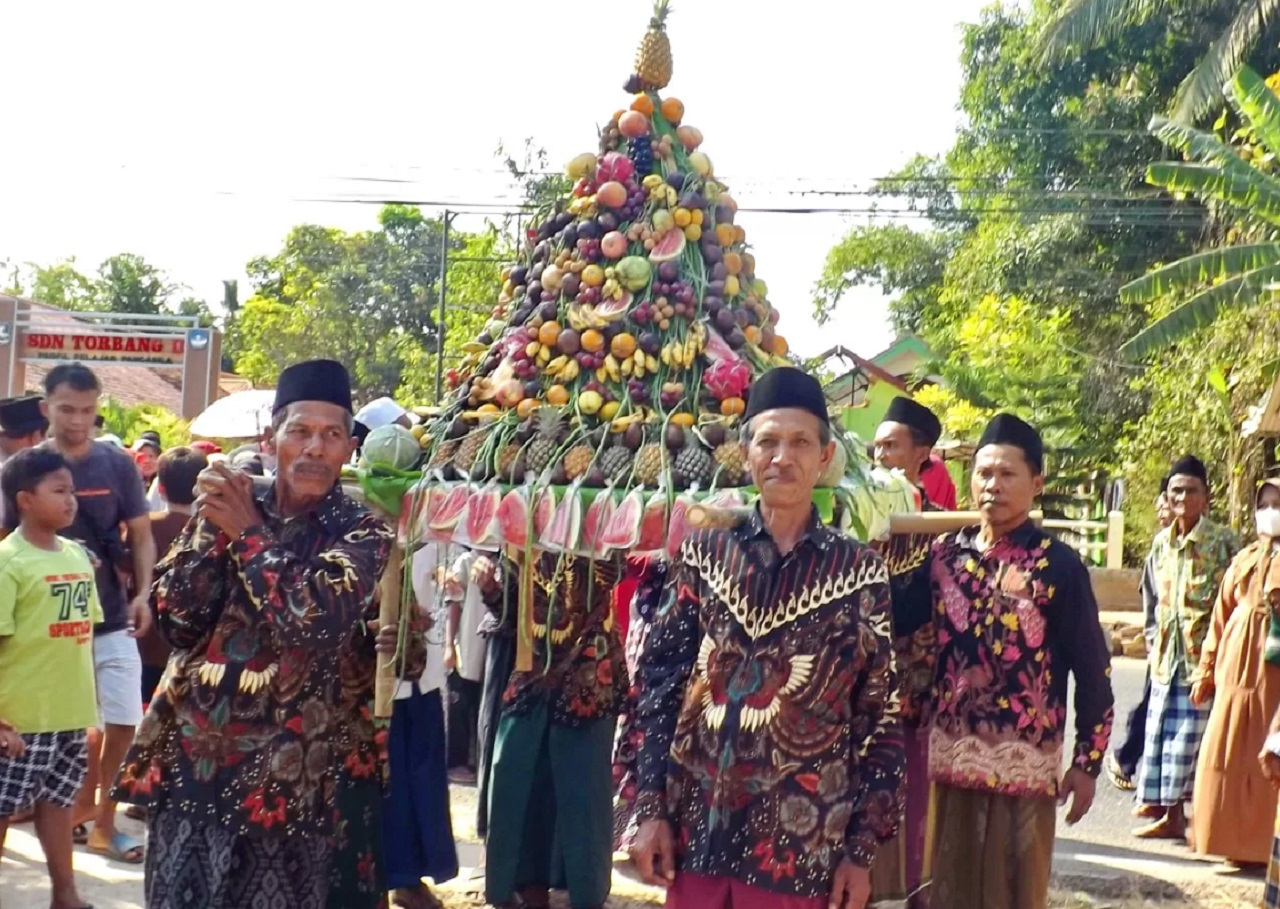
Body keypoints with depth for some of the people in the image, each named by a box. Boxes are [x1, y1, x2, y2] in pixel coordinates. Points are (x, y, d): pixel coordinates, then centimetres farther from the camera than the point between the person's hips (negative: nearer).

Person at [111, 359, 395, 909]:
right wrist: (212, 527, -11)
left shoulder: (361, 533, -4)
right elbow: (177, 624, -1)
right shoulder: (228, 508, 6)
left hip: (282, 771, -3)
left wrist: (248, 532, -11)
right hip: (189, 754, 3)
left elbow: (311, 618, -21)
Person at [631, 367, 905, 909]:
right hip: (694, 829, 2)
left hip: (800, 843, -2)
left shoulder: (859, 572, -1)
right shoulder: (705, 552, 3)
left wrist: (862, 849, -3)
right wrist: (651, 809, -1)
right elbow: (659, 679, 4)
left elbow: (881, 717, 0)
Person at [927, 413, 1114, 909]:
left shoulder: (1058, 564, -6)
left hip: (1024, 761, -3)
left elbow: (1092, 668, -4)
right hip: (948, 755, 4)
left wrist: (1087, 762, -4)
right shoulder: (944, 553, 5)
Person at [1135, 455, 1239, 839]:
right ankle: (1161, 807, 16)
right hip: (1165, 656, 6)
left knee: (1188, 735, -5)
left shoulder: (1222, 543, -6)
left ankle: (1174, 811, 2)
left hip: (1202, 657, -6)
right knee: (1160, 732, 8)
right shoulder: (1161, 542, 11)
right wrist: (1152, 640, 14)